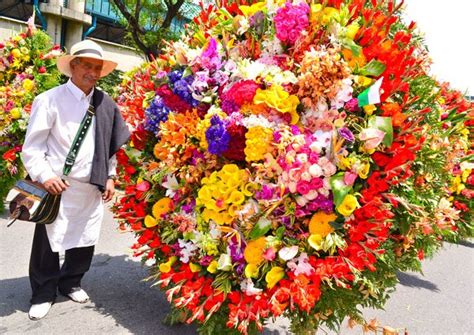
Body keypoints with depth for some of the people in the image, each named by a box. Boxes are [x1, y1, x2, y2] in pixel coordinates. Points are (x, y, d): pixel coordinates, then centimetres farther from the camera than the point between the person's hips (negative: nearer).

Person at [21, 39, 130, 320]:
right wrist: (45, 176, -15)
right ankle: (44, 293, 27)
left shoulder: (106, 104, 8)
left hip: (93, 188, 4)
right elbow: (32, 146, -5)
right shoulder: (50, 100, -5)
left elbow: (113, 144, 15)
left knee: (85, 241, 13)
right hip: (57, 186, -4)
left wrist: (110, 176, 10)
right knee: (49, 243, 6)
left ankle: (71, 283, 36)